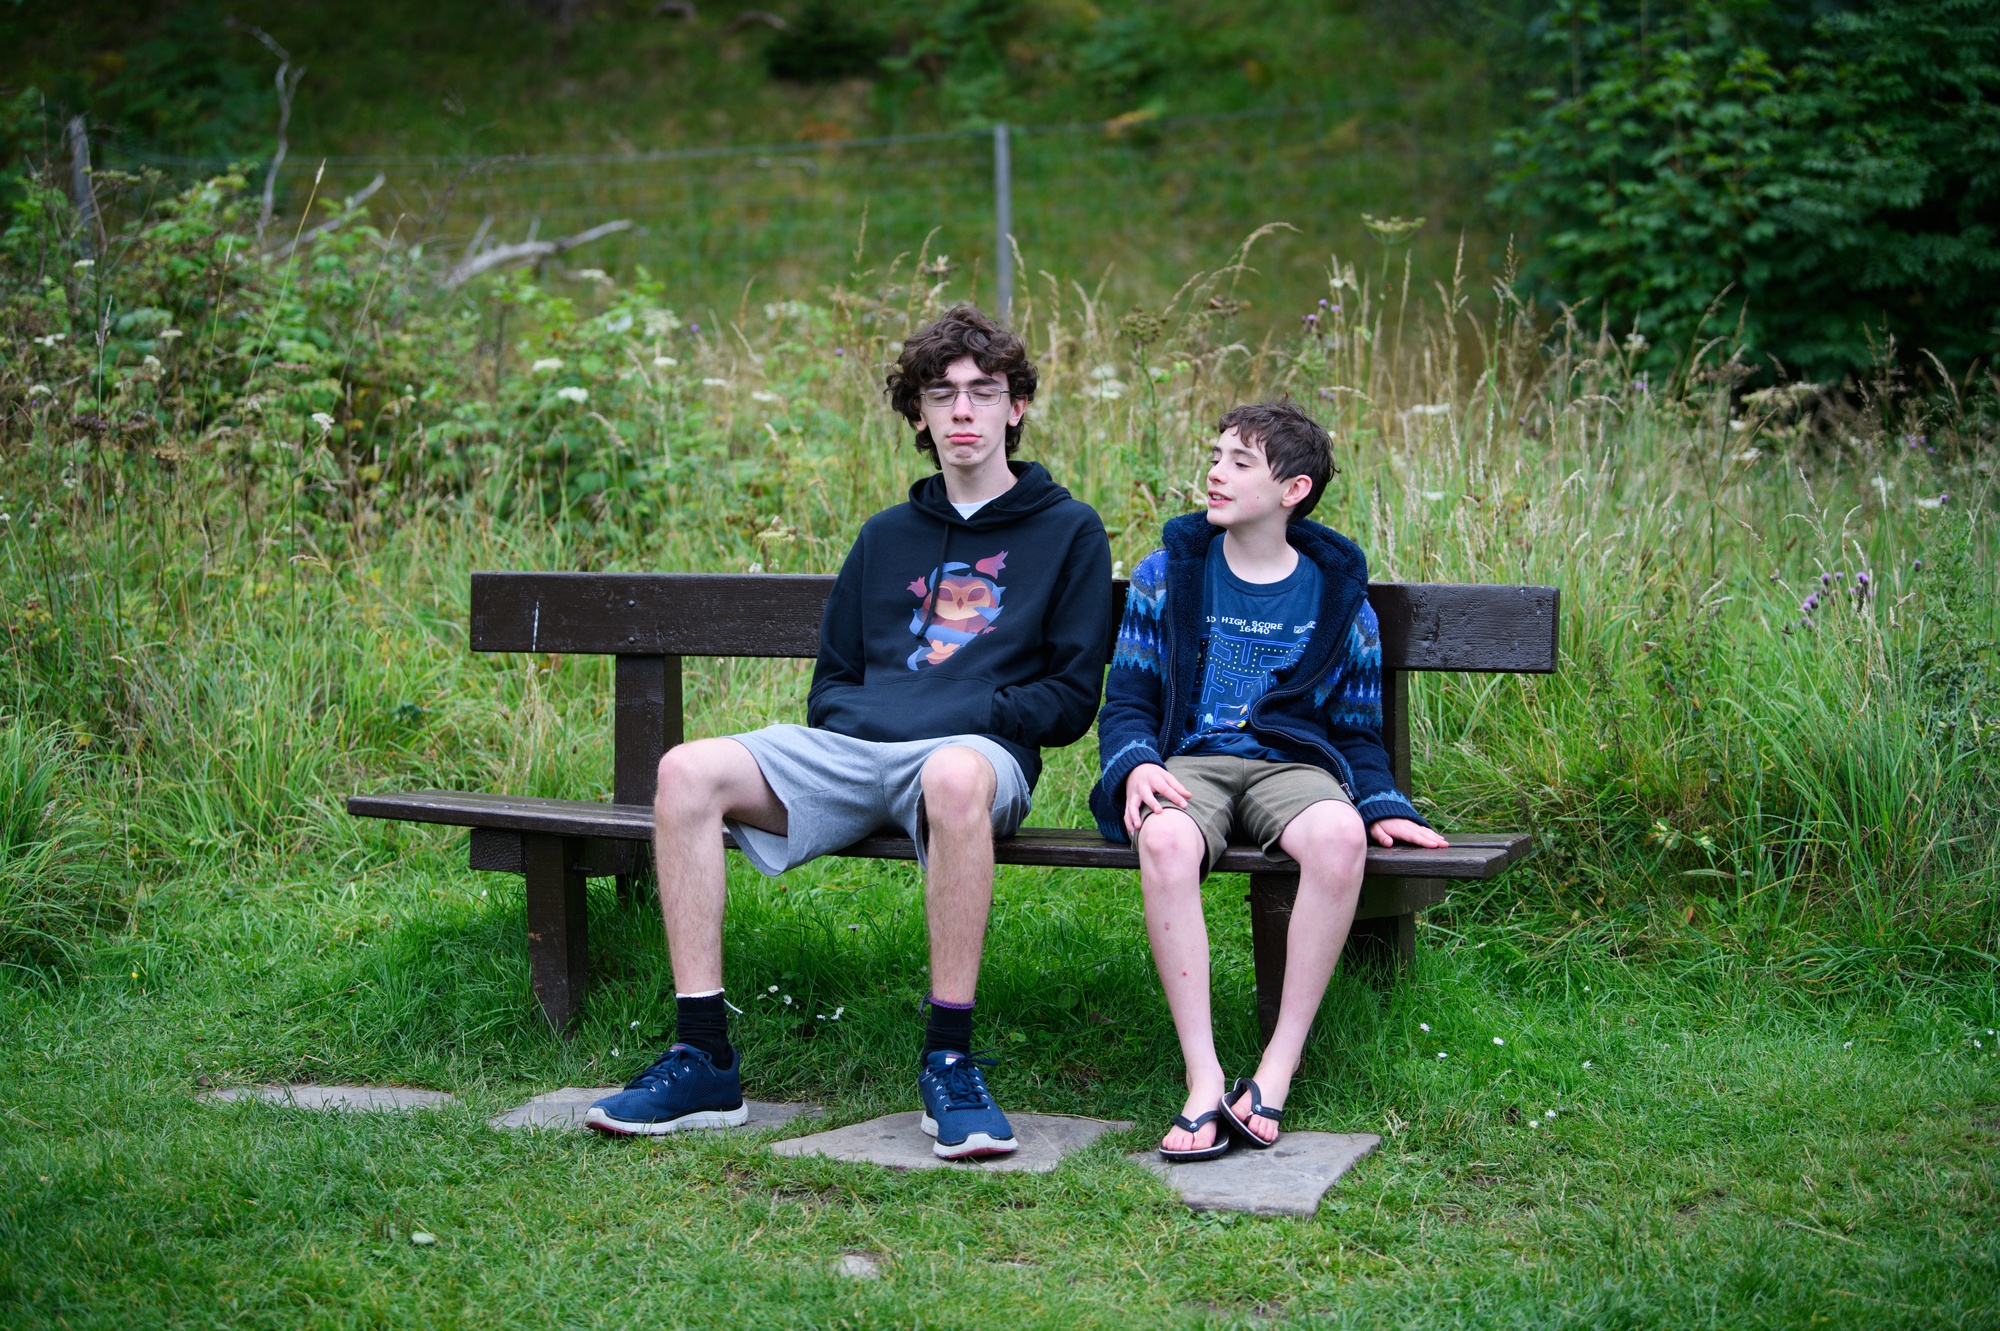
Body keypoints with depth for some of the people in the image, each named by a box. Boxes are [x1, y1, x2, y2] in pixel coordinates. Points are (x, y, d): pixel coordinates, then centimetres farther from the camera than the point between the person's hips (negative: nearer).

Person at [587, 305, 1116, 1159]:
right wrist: (855, 715, 1)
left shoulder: (1068, 531, 14)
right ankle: (703, 1061, -22)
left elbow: (1071, 699, 6)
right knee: (687, 772, -22)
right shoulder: (888, 536, 26)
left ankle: (950, 1059, -32)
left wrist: (968, 714, -9)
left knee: (954, 776, -43)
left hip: (979, 752, -4)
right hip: (854, 748, 4)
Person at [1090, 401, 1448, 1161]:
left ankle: (1277, 1072, -29)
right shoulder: (1167, 573, 12)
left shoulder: (1337, 592, 14)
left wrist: (1384, 805, -1)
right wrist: (1136, 765, -11)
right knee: (1165, 841, -38)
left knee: (1341, 833, -37)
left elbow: (1357, 729, 19)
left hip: (1292, 763, 0)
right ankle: (1204, 1082, -34)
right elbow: (1127, 700, 11)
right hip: (1189, 761, 0)